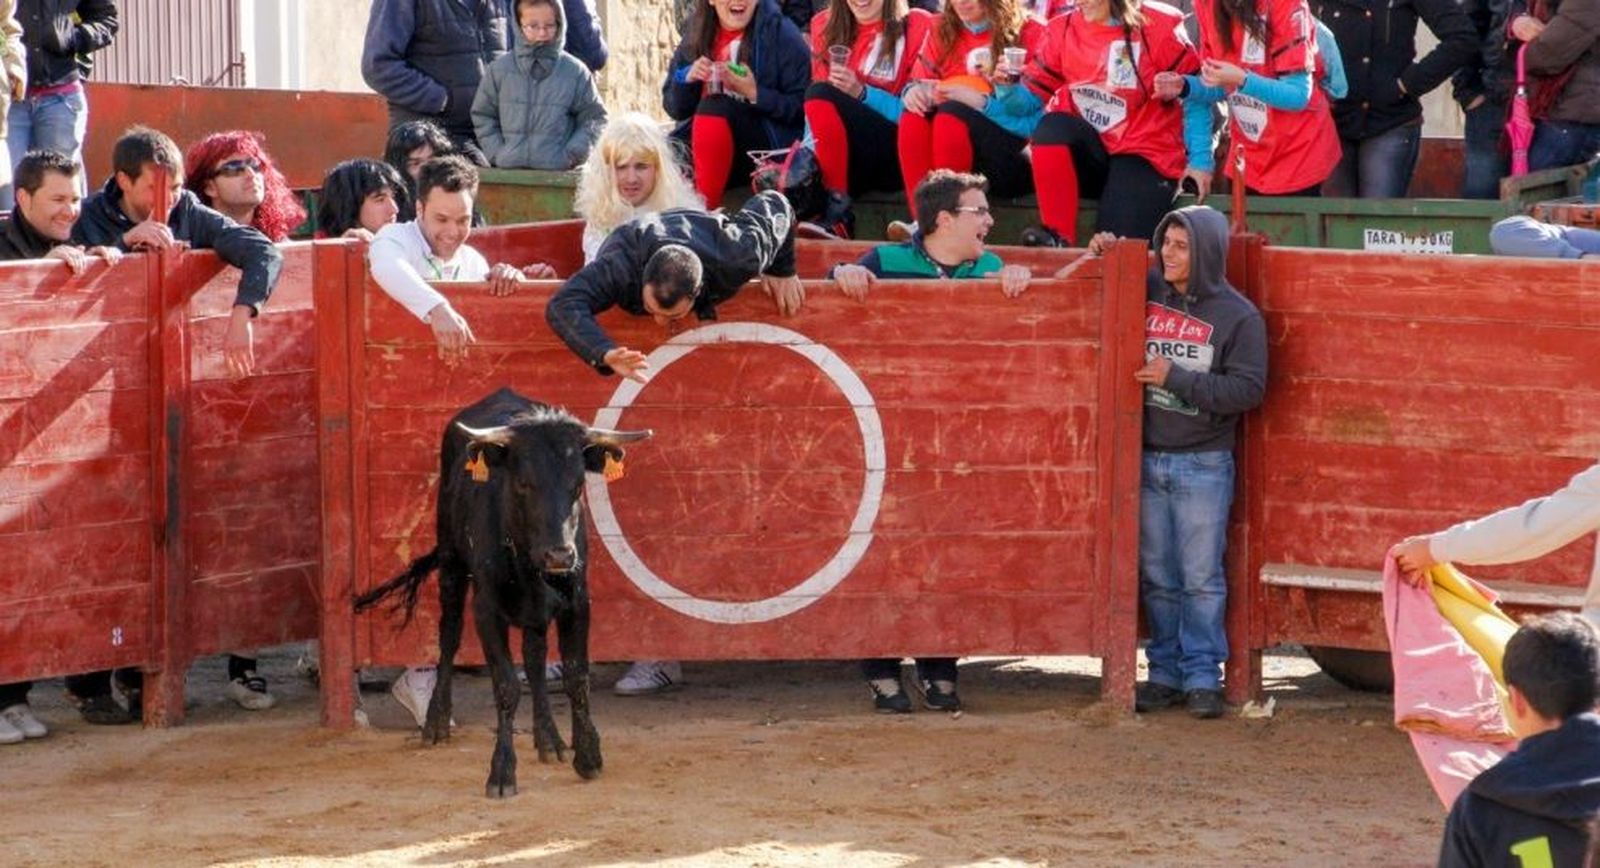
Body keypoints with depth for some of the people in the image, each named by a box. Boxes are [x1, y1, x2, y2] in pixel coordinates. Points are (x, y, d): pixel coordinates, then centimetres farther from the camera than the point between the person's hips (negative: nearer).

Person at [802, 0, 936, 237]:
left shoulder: (917, 26, 0)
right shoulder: (825, 26, 12)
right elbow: (816, 107, 9)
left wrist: (862, 93, -18)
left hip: (898, 154, -4)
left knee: (822, 95, -26)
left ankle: (838, 214, -28)